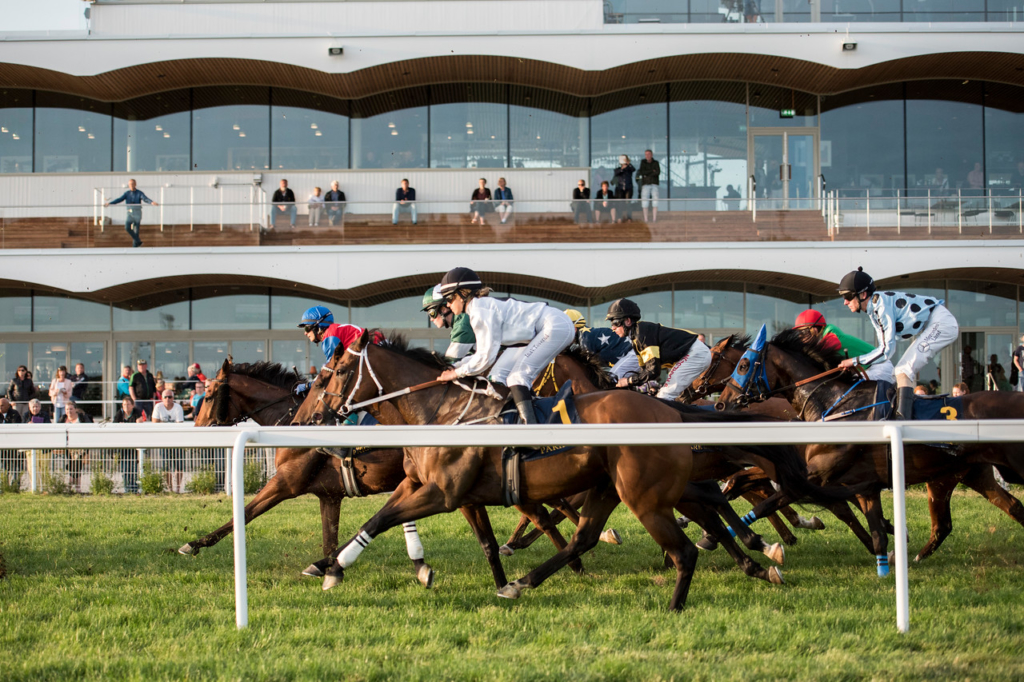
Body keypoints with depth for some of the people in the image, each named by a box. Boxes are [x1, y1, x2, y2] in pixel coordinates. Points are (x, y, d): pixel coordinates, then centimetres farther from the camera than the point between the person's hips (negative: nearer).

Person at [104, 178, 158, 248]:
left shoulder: (140, 193, -3)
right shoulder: (127, 193, 7)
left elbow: (146, 199, -19)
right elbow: (119, 199, 0)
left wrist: (152, 202, -41)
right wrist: (109, 203, -12)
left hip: (137, 213, -2)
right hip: (129, 213, 3)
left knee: (136, 229, -1)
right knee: (127, 228, -14)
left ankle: (135, 245, 10)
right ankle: (138, 241, 0)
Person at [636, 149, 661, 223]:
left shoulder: (656, 163, 4)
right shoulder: (643, 162, 5)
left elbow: (658, 172, -11)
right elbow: (642, 172, -8)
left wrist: (647, 174, -11)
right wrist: (652, 171, -8)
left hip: (654, 184, 0)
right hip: (645, 184, 0)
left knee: (655, 200, -9)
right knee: (645, 201, -7)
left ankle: (654, 218, -9)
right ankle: (645, 219, -4)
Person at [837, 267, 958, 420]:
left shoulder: (882, 305, -22)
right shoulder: (873, 308, 8)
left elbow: (887, 349, -23)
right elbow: (884, 347, 12)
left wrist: (856, 361, -17)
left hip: (941, 323, -10)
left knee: (904, 370, -17)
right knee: (905, 371, 13)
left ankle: (903, 418, -25)